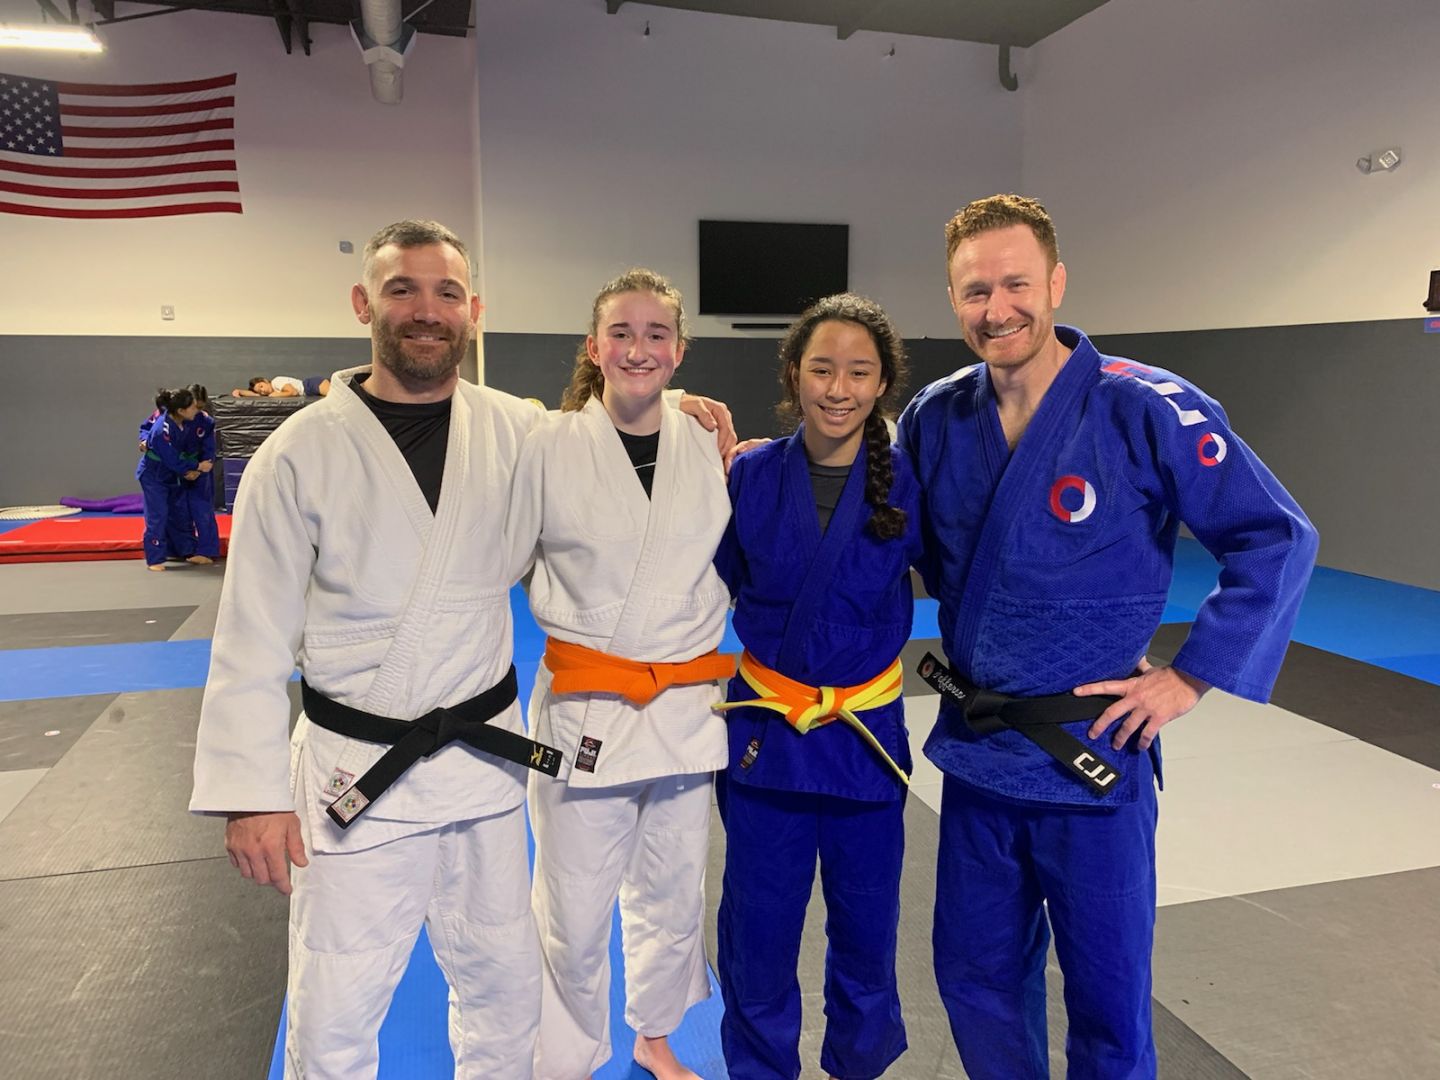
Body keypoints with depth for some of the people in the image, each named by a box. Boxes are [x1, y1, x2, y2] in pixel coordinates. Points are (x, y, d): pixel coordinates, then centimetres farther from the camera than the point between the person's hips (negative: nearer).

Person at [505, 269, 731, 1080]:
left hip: (685, 706, 4)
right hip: (584, 711, -3)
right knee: (575, 915, 8)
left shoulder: (708, 448, 1)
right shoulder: (551, 447, -9)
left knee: (673, 899, 20)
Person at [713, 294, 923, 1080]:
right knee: (758, 933, 14)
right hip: (763, 732, 0)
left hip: (867, 737, 0)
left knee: (866, 928, 19)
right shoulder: (751, 476, -7)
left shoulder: (908, 483, -9)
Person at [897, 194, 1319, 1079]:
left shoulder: (1146, 410, -16)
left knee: (1109, 1007, 15)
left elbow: (1279, 541, -11)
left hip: (1095, 758, -4)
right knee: (977, 982, 21)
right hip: (973, 751, 4)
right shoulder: (936, 418, -2)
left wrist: (1192, 677, -12)